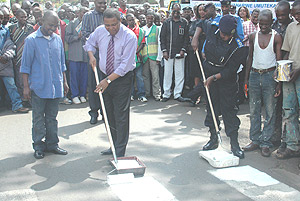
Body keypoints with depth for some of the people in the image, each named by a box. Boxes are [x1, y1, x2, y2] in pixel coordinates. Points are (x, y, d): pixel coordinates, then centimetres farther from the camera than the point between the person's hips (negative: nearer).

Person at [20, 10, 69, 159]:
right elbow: (25, 65, -5)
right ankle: (38, 146, 14)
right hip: (38, 87, -4)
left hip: (55, 87, 4)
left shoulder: (58, 39, 8)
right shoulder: (32, 40, -6)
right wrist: (26, 86, -7)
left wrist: (64, 82, 17)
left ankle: (52, 144, 21)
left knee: (52, 117, 13)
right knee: (38, 119, 4)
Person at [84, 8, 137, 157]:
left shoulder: (129, 37, -19)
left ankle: (120, 152, 3)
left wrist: (108, 80, -26)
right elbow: (89, 43, 18)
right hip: (105, 76, 6)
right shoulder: (100, 31, -3)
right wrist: (91, 55, -3)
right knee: (109, 114, 13)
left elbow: (125, 65, -22)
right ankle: (114, 145, 26)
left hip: (122, 78, -6)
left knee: (121, 115, -5)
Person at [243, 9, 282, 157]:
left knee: (270, 111, 0)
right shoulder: (253, 36, 8)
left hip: (270, 75, -3)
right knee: (254, 110, 7)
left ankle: (265, 143, 9)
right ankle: (255, 141, 17)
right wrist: (246, 79, 10)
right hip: (254, 75, 3)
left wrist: (278, 82, -10)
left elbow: (279, 60, -4)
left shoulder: (276, 37, -2)